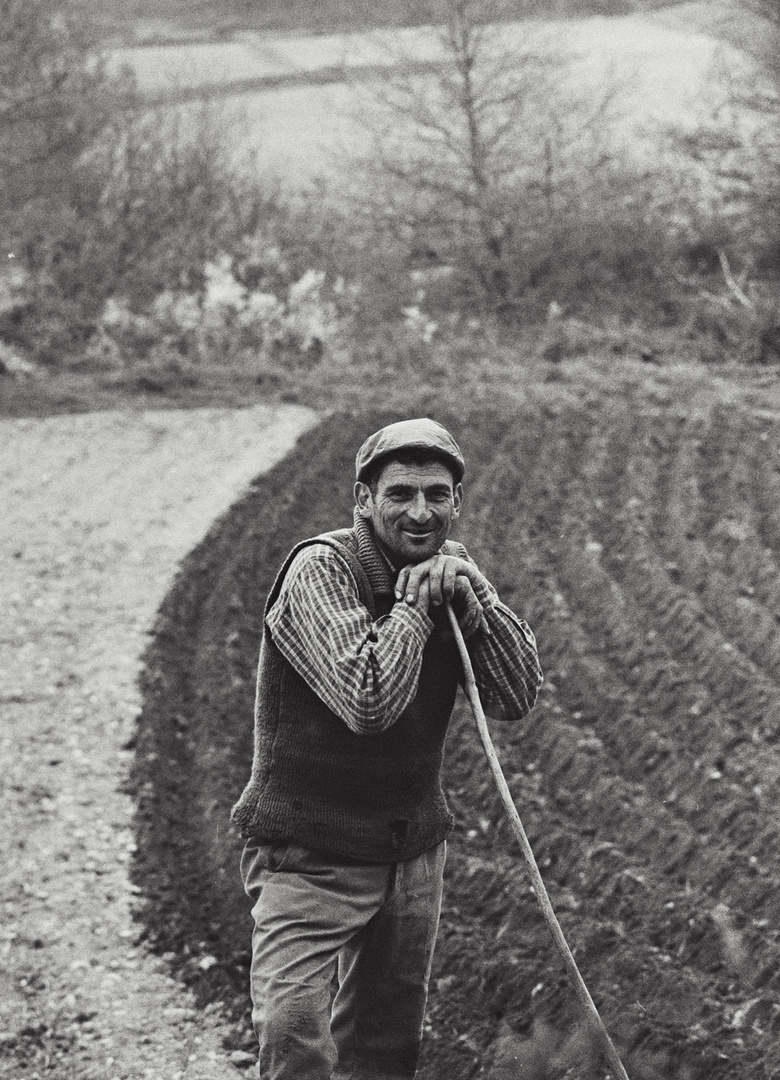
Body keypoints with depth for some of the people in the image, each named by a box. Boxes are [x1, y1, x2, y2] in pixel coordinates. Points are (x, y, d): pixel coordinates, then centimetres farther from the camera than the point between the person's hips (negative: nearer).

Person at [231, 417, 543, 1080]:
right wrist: (412, 604, -20)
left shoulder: (453, 569, 4)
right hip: (310, 856, -7)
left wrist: (471, 600, -16)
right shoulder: (319, 571, -18)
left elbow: (519, 698, -4)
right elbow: (368, 702, -32)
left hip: (413, 850, 7)